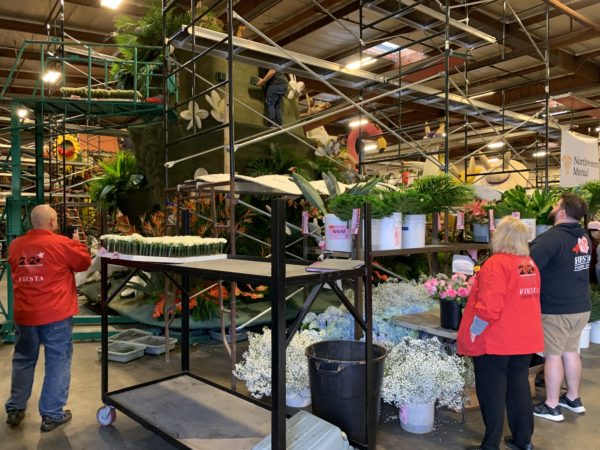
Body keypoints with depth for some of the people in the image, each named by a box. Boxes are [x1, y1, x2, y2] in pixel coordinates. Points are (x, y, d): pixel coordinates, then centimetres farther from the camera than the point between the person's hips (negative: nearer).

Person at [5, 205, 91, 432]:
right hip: (56, 314, -5)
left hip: (24, 314, 5)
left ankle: (14, 409, 29)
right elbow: (84, 262, 1)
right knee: (57, 362, 5)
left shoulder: (15, 245, 4)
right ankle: (51, 415, 11)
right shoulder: (62, 243, -12)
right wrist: (77, 242, 15)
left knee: (23, 360, 20)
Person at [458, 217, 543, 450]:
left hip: (496, 342, -7)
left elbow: (489, 307, -25)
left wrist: (472, 332, -15)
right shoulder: (530, 264, 6)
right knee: (519, 388, 18)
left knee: (492, 393, 4)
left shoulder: (497, 263, -18)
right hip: (524, 339, 8)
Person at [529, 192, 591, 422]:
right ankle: (573, 398, 31)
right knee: (571, 351, 18)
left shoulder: (551, 237, -20)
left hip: (556, 309, -8)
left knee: (553, 355, 2)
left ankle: (552, 406, 11)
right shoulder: (584, 237, 7)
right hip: (581, 307, 8)